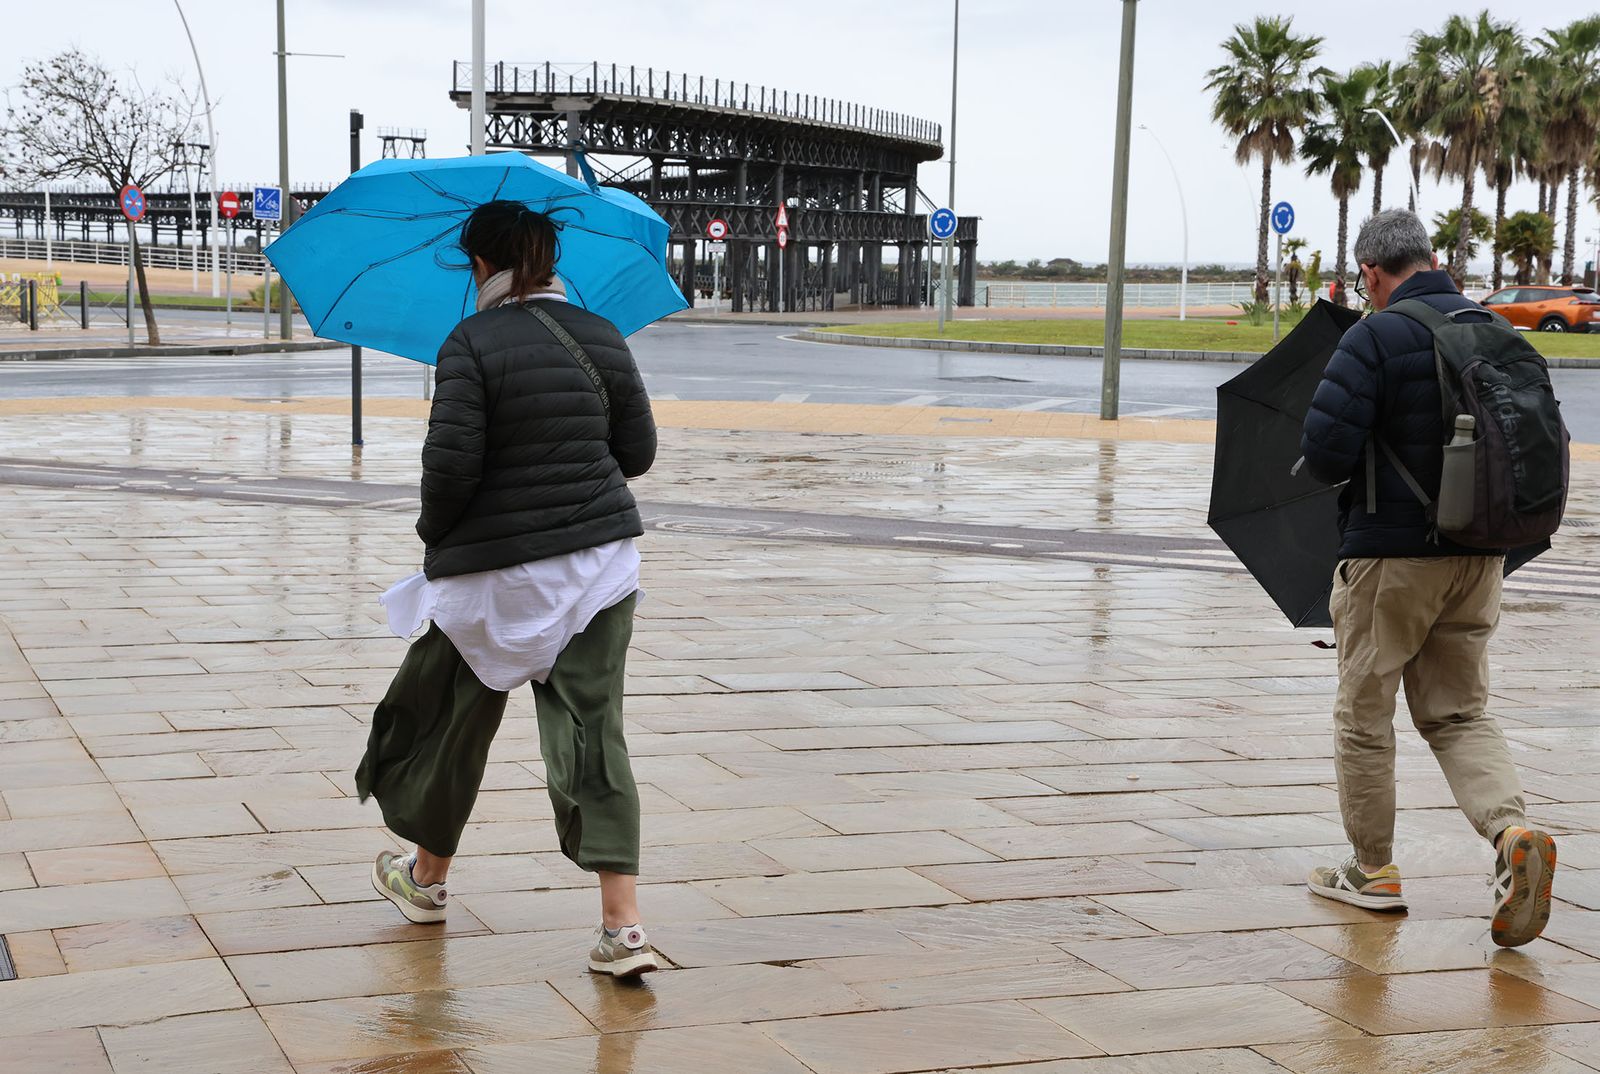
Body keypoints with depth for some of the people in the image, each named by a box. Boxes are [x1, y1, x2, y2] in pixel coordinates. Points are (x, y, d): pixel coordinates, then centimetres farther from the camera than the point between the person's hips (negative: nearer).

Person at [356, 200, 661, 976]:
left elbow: (450, 462, -17)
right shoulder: (601, 337, 4)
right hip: (601, 560, 4)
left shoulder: (473, 345, -13)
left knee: (458, 724, 16)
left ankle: (426, 877, 38)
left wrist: (434, 531, 2)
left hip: (497, 571, -4)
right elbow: (638, 451, 9)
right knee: (593, 731, 2)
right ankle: (623, 926, -7)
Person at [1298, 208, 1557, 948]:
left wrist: (1342, 469, 3)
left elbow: (1326, 451, -20)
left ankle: (1372, 871, 17)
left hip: (1390, 556, -6)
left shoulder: (1374, 339, -13)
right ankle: (1511, 830, -11)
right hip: (1479, 555, 6)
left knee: (1364, 712, 9)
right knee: (1459, 712, 13)